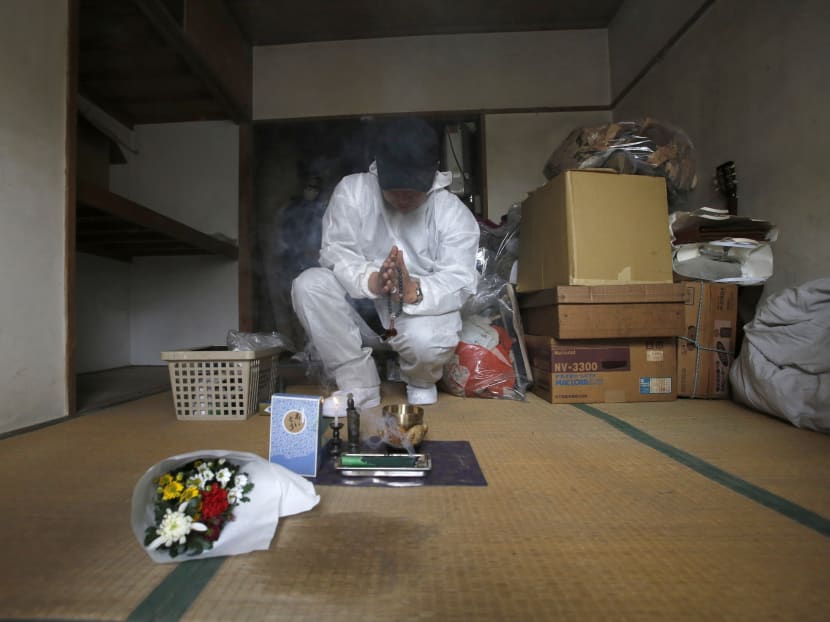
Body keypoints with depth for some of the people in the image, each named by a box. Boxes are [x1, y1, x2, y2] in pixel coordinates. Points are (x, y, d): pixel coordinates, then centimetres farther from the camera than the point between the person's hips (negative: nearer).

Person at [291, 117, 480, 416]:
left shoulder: (455, 214, -13)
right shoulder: (351, 190, -11)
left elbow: (459, 282, -21)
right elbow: (336, 251, -16)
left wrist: (414, 292, -43)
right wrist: (372, 281, -38)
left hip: (424, 305, -2)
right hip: (363, 295, 3)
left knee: (425, 340, -36)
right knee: (308, 285, -23)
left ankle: (421, 383, 6)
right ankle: (360, 388, -11)